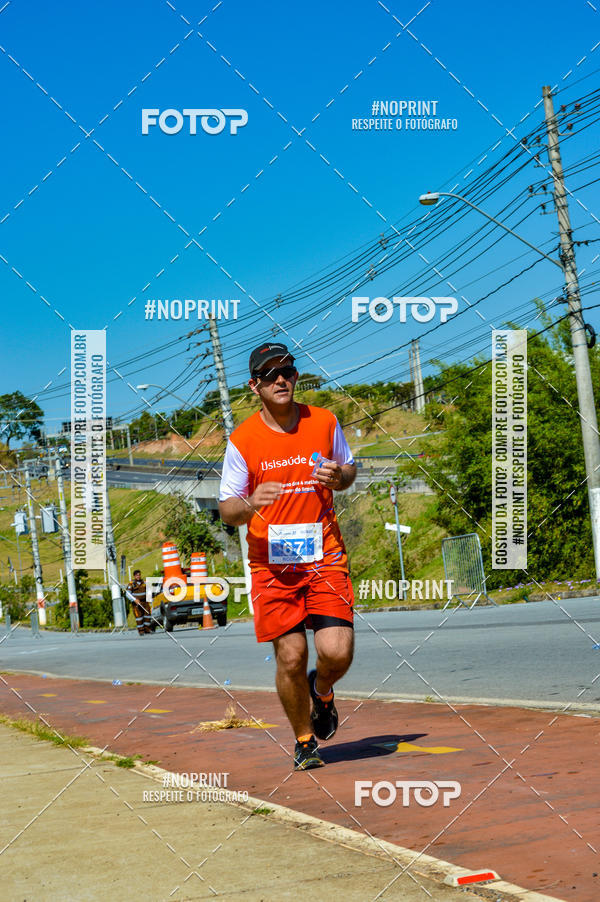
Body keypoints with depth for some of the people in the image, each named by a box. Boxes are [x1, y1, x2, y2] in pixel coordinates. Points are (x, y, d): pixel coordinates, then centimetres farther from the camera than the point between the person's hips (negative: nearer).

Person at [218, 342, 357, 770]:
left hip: (324, 555, 1)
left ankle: (321, 690, 26)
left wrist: (338, 477, -6)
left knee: (337, 652, -11)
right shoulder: (242, 440, -4)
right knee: (290, 658, -3)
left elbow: (349, 469, 18)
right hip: (272, 562, -1)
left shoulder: (324, 422, 2)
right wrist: (250, 505, -25)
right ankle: (305, 740, 22)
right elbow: (226, 509, -2)